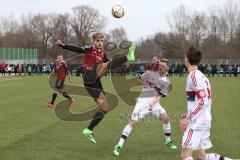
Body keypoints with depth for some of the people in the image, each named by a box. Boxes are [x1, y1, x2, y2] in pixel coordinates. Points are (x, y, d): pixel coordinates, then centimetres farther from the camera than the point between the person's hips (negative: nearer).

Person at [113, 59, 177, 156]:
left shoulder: (166, 82, 1)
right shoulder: (150, 73, -3)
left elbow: (160, 95, -7)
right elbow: (140, 79, 12)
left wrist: (153, 103, -25)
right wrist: (146, 84, -8)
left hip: (154, 101, 3)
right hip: (143, 101, -3)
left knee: (165, 118, -9)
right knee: (133, 122, -14)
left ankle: (168, 141, 15)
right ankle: (119, 145, -13)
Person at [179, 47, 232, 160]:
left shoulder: (194, 75, -14)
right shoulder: (200, 75, 15)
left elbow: (203, 101, -21)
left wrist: (187, 119, -22)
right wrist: (188, 116, 20)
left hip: (197, 122, -10)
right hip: (201, 121, 10)